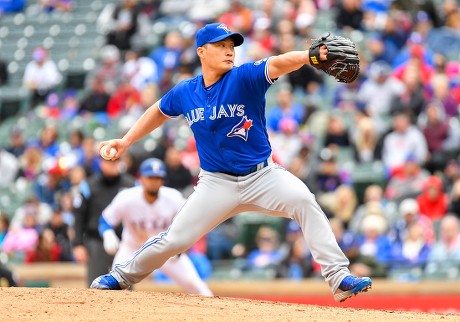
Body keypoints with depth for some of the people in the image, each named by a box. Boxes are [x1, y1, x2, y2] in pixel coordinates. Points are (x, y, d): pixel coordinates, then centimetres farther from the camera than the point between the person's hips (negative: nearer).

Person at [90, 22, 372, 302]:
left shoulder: (244, 78, -13)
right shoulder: (184, 93, -2)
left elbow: (277, 64, -34)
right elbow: (159, 111, 20)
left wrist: (309, 56, -52)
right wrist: (126, 141, 17)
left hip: (262, 175, -2)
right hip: (217, 183, 2)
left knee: (303, 200, -28)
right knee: (176, 239, 2)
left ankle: (338, 277, -25)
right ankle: (123, 276, 29)